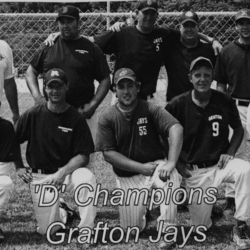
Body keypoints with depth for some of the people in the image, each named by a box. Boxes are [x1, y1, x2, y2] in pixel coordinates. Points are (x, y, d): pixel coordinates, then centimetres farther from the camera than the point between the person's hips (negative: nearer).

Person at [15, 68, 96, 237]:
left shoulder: (76, 118, -7)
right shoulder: (33, 115, -4)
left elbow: (83, 156, -9)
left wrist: (62, 172, -22)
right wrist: (19, 167, 2)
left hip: (68, 172, -1)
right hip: (40, 177, 1)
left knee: (87, 178, -35)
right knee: (47, 229, -10)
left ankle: (86, 230, -20)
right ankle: (62, 211, 25)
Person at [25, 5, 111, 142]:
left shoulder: (91, 49, 4)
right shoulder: (48, 47, 10)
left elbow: (105, 80, 4)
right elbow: (31, 72, 16)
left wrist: (93, 105, -8)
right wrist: (37, 97, 0)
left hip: (82, 112, -2)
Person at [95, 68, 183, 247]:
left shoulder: (150, 109, -7)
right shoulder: (107, 118, -3)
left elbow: (176, 128, -21)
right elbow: (108, 153, -8)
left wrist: (171, 163, -36)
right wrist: (142, 168, -18)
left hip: (155, 166, -1)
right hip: (128, 176, 1)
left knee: (171, 177, -36)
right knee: (131, 229, -2)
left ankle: (167, 230, -22)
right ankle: (141, 206, 33)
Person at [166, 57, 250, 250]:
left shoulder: (224, 101, -7)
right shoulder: (177, 105, -9)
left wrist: (230, 153, -8)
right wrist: (176, 162, -4)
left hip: (219, 164, 1)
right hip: (193, 171, 0)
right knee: (200, 226, -1)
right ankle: (207, 205, 36)